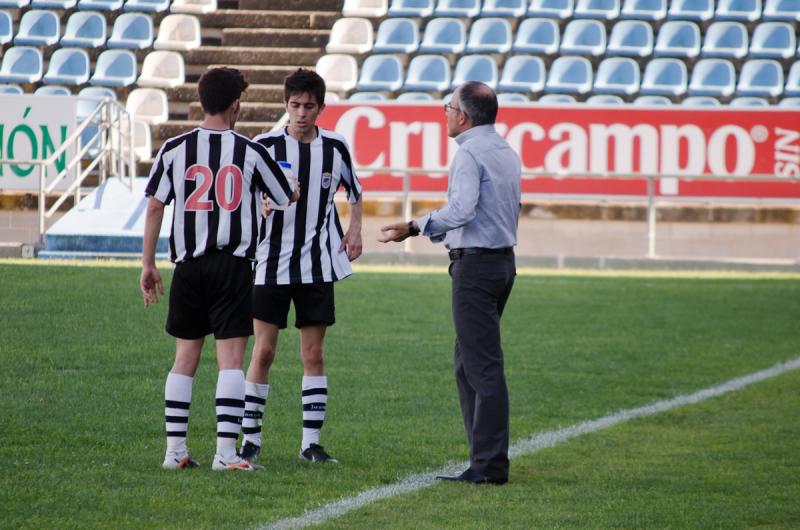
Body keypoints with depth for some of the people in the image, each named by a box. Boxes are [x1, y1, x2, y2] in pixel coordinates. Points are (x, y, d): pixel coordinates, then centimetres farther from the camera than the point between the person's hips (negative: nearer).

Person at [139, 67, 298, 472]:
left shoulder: (174, 149, 2)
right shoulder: (251, 152, -2)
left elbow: (154, 207, 2)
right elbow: (287, 198, 12)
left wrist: (148, 264, 9)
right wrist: (296, 189, 37)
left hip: (188, 267, 2)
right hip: (234, 264, -2)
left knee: (185, 357, 11)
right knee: (231, 358, -4)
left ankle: (175, 449, 10)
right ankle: (225, 450, -12)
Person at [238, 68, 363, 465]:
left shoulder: (335, 147, 3)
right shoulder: (265, 146, -4)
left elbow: (354, 191, 20)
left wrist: (354, 228, 5)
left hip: (317, 264, 2)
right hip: (271, 263, -2)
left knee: (314, 353, 4)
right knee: (263, 351, -2)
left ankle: (312, 441, 8)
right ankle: (250, 439, 6)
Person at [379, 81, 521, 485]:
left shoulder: (469, 154, -13)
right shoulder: (508, 153, 17)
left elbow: (462, 209, -26)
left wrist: (415, 228, -25)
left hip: (475, 265, -10)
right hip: (504, 259, 10)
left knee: (483, 366, -9)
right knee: (468, 362, 15)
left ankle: (490, 465, -9)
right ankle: (484, 457, 14)